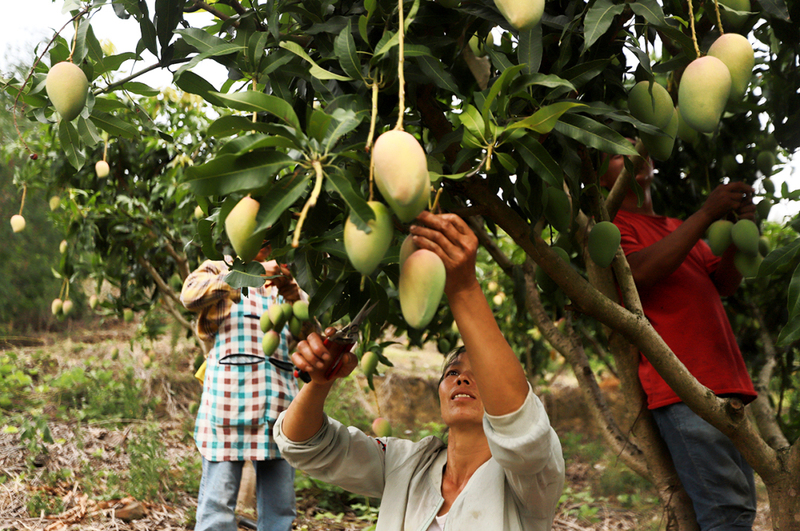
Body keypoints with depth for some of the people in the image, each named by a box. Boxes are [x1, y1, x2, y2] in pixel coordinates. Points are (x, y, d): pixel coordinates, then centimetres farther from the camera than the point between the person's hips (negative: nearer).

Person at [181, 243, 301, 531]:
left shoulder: (277, 284, 23)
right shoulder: (219, 270, 12)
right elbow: (190, 295, -11)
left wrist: (291, 291, -4)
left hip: (277, 404, 4)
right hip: (228, 402, -4)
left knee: (280, 507, 4)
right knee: (218, 504, -6)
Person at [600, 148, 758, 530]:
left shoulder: (677, 227, 27)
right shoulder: (611, 225, 4)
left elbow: (724, 284, 20)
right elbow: (638, 272, -15)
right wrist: (705, 215, -14)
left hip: (726, 383, 8)